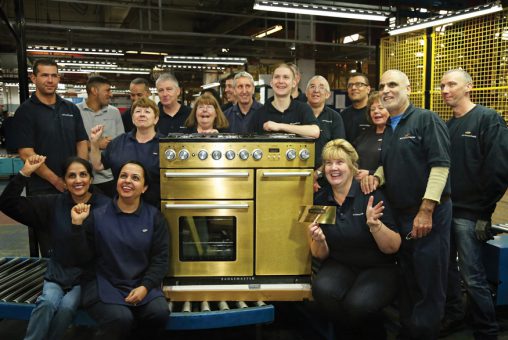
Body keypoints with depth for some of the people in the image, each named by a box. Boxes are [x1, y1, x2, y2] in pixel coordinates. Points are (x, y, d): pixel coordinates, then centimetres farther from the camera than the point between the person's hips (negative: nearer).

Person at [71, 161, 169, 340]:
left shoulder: (154, 217, 4)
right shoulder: (98, 215, 0)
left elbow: (160, 258, 1)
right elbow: (84, 258, -1)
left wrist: (145, 287, -13)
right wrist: (78, 225, -12)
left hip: (142, 285, 2)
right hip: (104, 284, -2)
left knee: (160, 313, -24)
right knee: (121, 319, -29)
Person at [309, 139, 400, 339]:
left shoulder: (371, 195, -11)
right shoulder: (320, 200, -1)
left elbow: (393, 248, -11)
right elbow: (321, 255, 3)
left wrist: (374, 224, -29)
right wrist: (319, 241, -19)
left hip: (377, 269, -2)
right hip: (339, 267, 3)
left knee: (358, 303, -31)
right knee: (322, 289, -29)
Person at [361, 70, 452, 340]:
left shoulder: (426, 119, -9)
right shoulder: (388, 129, 13)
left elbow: (440, 165, -17)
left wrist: (426, 210, -21)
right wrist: (376, 177, -2)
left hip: (428, 214, -7)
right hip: (399, 214, 7)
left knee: (428, 282, 2)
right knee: (406, 279, 17)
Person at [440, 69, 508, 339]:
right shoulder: (447, 126, 12)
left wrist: (485, 214, -16)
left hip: (470, 214, -7)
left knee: (473, 277, -1)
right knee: (446, 268, 15)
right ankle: (453, 315, 33)